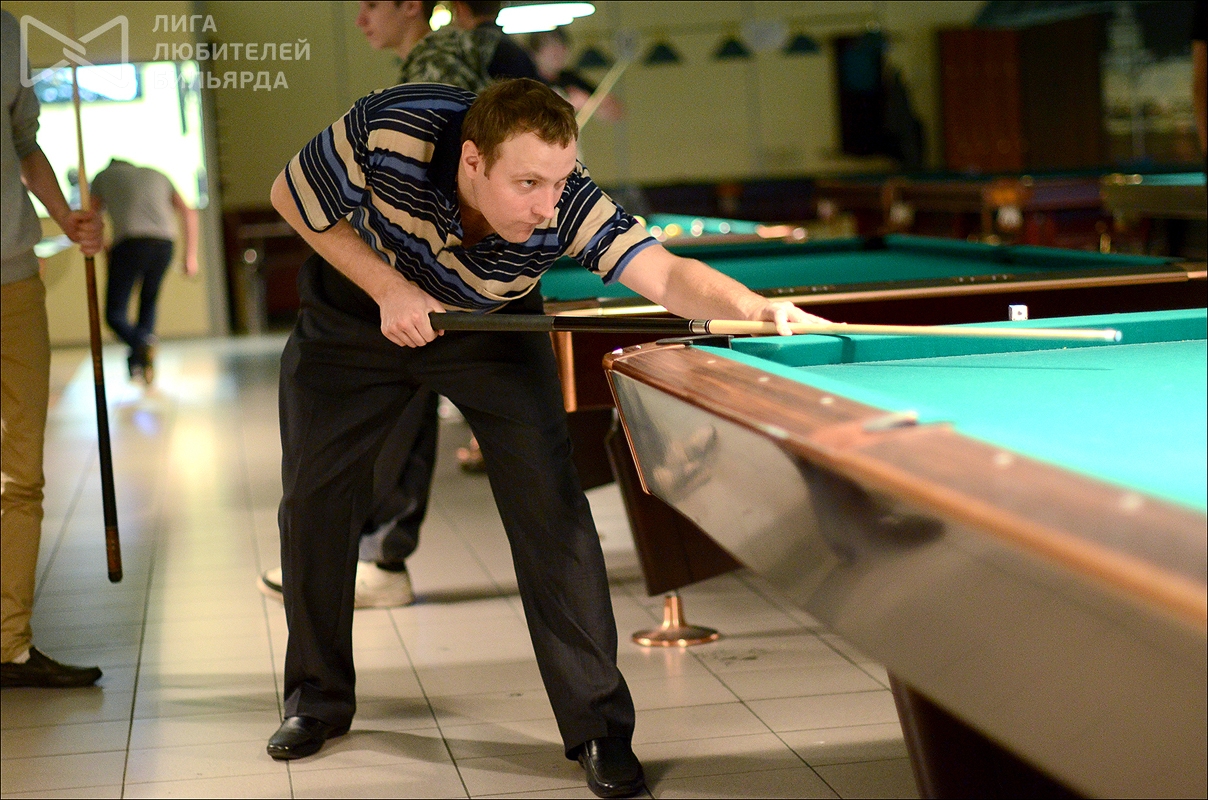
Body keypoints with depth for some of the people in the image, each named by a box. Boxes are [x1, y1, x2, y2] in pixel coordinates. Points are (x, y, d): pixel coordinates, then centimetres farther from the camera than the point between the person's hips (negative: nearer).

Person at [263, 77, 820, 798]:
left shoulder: (566, 205, -36)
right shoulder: (389, 132, -37)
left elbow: (666, 274, -48)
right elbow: (293, 198, -19)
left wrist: (751, 305, -68)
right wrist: (385, 285, -29)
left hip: (491, 327, -1)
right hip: (358, 310, 1)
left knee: (547, 499, -15)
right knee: (314, 496, 5)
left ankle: (600, 726, -8)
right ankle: (319, 698, 26)